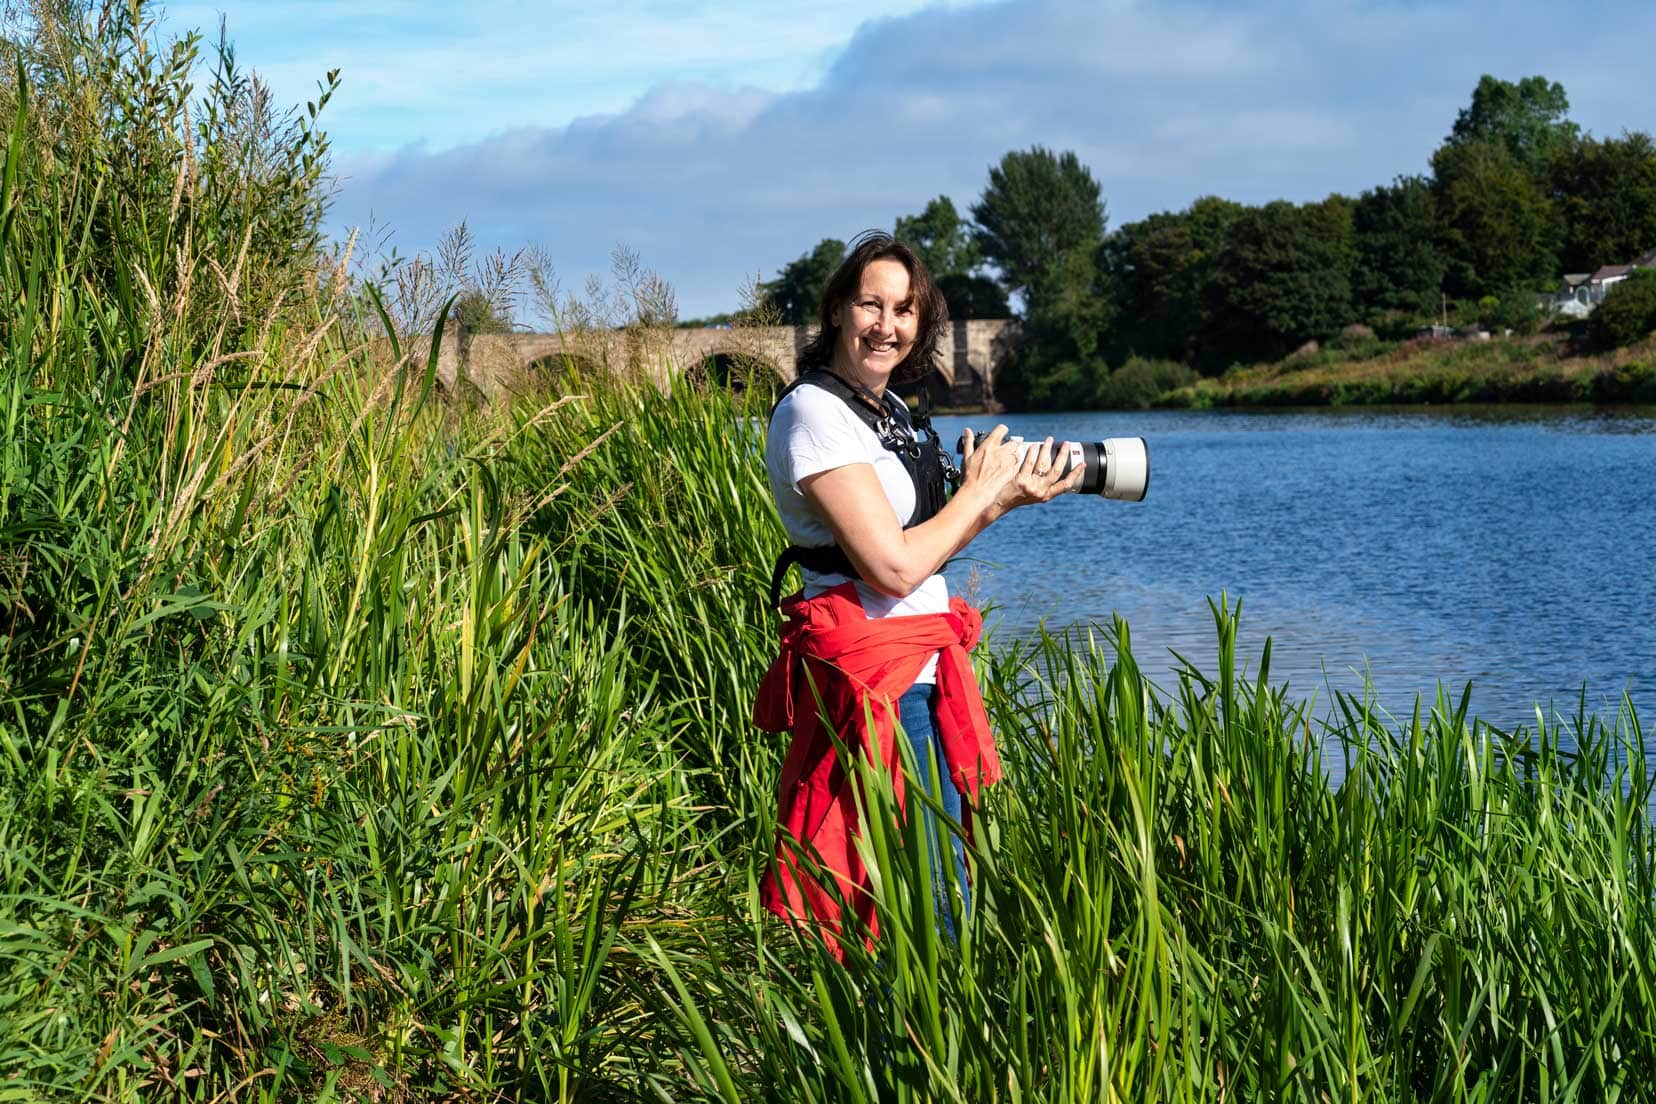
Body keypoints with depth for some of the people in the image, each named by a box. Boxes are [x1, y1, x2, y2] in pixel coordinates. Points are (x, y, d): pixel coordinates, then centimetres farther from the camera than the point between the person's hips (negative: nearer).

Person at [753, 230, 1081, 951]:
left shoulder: (889, 411, 14)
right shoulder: (813, 412, -15)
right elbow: (893, 567, -21)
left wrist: (1014, 498, 10)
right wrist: (981, 491, -9)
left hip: (923, 674, 10)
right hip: (877, 681, -10)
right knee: (932, 913, -7)